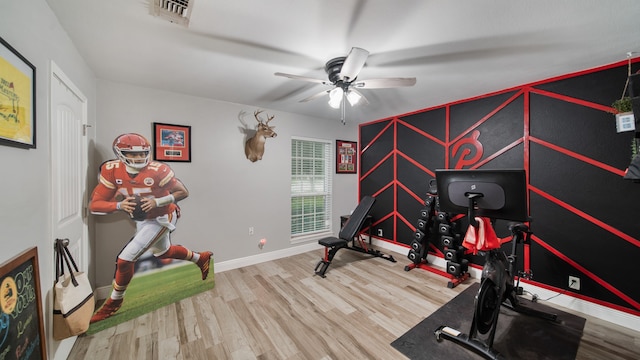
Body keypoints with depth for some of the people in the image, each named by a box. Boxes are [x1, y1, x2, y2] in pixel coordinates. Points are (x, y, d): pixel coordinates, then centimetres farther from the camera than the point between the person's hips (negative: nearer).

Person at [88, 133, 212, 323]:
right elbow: (94, 205, -11)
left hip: (160, 219, -7)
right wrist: (119, 205, -30)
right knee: (163, 252, 25)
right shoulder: (112, 171, -12)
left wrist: (157, 202, -30)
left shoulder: (157, 170, -26)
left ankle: (114, 302, 23)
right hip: (141, 220, 7)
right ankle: (201, 258, 49)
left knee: (125, 259, -8)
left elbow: (183, 192, -19)